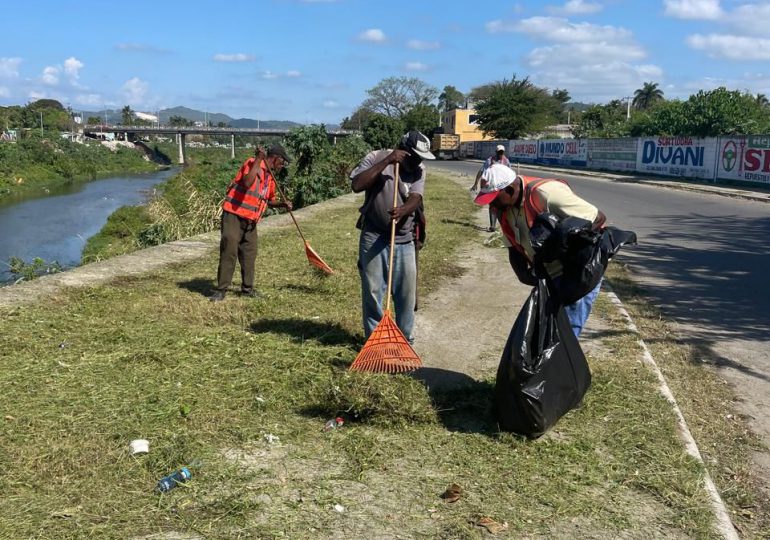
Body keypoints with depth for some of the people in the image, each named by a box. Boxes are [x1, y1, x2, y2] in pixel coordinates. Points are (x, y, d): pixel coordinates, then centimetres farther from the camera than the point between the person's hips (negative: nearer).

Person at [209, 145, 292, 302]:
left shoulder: (270, 178, 15)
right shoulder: (252, 163, -9)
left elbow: (269, 201, 27)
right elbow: (247, 183, -28)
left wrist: (282, 204, 8)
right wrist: (258, 159, -26)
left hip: (250, 221, 8)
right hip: (233, 215, -8)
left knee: (249, 254, 9)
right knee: (229, 252, -9)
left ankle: (247, 288, 21)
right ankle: (221, 289, -3)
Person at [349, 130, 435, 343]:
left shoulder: (419, 170, 0)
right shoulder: (376, 157, -6)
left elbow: (415, 198, -14)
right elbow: (357, 185, -19)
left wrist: (402, 211, -37)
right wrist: (386, 162, -21)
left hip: (403, 239, 2)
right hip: (373, 237, -2)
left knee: (407, 291, 6)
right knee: (372, 291, 4)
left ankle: (405, 337, 23)